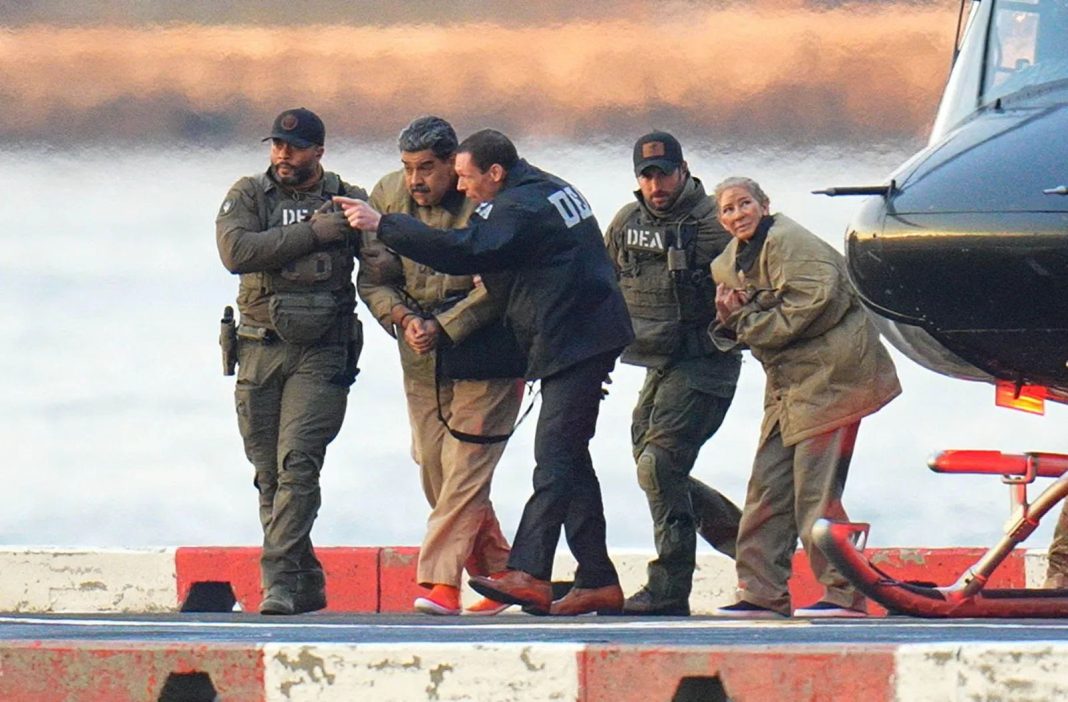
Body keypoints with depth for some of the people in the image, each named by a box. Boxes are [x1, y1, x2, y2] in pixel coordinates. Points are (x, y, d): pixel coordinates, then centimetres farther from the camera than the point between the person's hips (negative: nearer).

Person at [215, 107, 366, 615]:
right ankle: (307, 583, 16)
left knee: (297, 463, -16)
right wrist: (311, 234, -15)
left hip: (321, 352, -2)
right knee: (269, 473, 5)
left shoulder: (348, 202, 7)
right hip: (260, 349, 2)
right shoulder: (248, 196, 6)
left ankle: (278, 579, -18)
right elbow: (236, 250, -12)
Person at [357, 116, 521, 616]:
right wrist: (404, 319, -14)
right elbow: (370, 278, 3)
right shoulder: (387, 196, 1)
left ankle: (440, 579, -15)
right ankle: (497, 574, 17)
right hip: (422, 356, 6)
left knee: (465, 467, -13)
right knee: (437, 474, 6)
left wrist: (443, 328, -25)